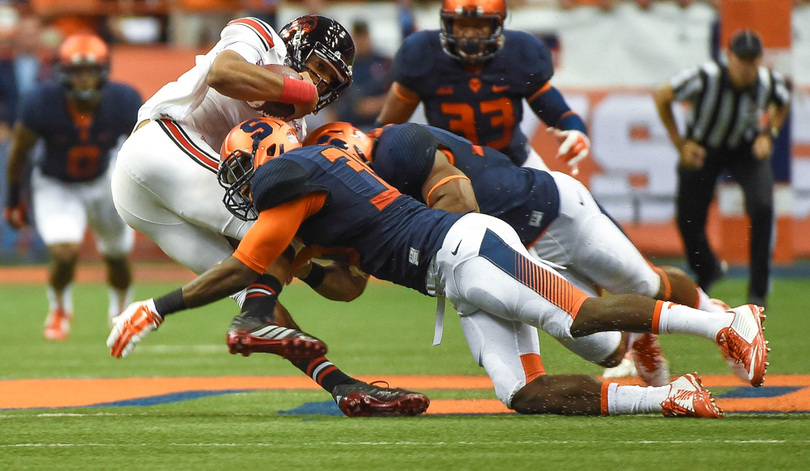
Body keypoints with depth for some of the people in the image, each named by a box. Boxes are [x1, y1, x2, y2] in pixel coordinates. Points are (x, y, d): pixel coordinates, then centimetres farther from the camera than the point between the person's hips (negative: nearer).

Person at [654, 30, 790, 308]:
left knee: (762, 208, -23)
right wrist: (680, 143, -13)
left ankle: (758, 292, -9)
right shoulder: (705, 79, -31)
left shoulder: (770, 83, -22)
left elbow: (783, 103, 5)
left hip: (747, 149, 0)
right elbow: (661, 97, -14)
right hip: (702, 149, 0)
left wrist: (769, 134, -9)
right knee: (688, 221, 0)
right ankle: (707, 272, 35)